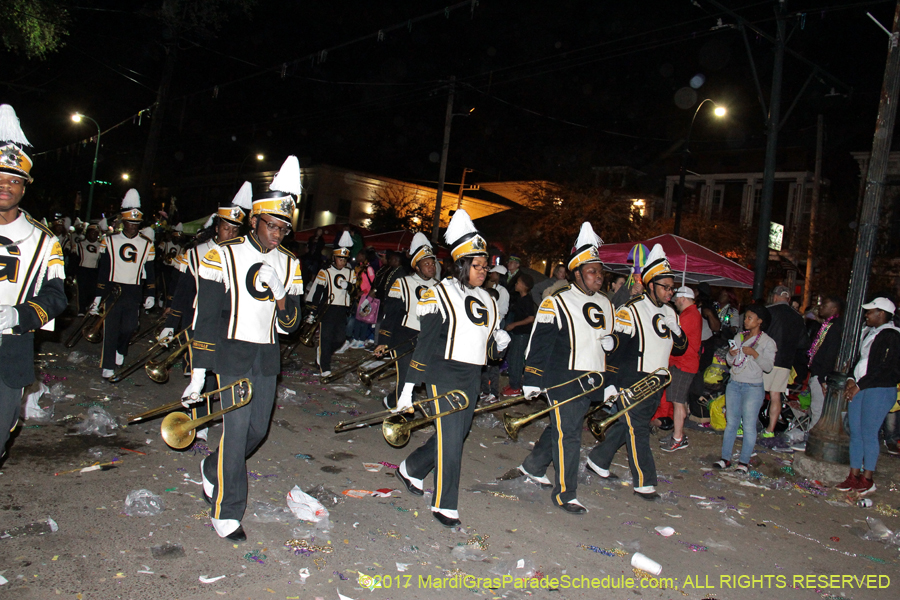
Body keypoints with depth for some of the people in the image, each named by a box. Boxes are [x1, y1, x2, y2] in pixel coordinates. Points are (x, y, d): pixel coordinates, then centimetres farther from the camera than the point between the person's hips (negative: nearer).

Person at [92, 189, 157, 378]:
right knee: (111, 329, -1)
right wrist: (98, 295, 4)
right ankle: (107, 366, 7)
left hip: (134, 293, 1)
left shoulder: (147, 244, 9)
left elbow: (150, 271, 11)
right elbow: (103, 270, 6)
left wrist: (150, 295, 5)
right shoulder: (109, 241, 6)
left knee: (129, 327, 2)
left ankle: (120, 350, 33)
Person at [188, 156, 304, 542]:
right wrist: (198, 376, -9)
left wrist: (281, 294, -16)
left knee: (258, 429, 11)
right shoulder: (223, 257, -6)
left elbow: (289, 325, 6)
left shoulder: (289, 265, 7)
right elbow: (206, 318, -6)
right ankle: (226, 512, 8)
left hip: (267, 358, 5)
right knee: (236, 429, -7)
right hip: (232, 354, -5)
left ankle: (213, 469, 40)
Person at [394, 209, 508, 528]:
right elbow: (425, 343, -10)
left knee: (457, 434, 13)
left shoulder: (486, 300, 13)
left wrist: (498, 344, -5)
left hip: (471, 377, 7)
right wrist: (408, 389, -12)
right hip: (444, 374, -7)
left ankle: (411, 469, 36)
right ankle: (444, 505, 6)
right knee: (450, 437, -8)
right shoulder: (439, 294, -7)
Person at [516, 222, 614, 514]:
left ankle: (533, 466, 37)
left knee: (560, 427, 17)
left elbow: (610, 340, 26)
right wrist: (532, 380, -13)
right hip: (563, 380, -7)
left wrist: (610, 341, 2)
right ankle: (564, 494, 7)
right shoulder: (556, 303, -10)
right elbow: (539, 343, -11)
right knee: (568, 434, -4)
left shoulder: (605, 304, 13)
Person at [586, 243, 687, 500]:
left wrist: (676, 331, -6)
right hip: (631, 381, -7)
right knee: (638, 430, -4)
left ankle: (598, 460, 30)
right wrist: (611, 384, -17)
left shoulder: (670, 313, 11)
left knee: (627, 425, 14)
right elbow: (613, 346, -14)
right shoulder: (630, 312, -12)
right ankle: (644, 482, 6)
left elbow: (681, 348, 15)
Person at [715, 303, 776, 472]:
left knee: (749, 425, -2)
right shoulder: (739, 337, 12)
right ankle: (726, 458, 12)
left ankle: (744, 461, 6)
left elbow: (768, 366, -10)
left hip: (753, 387, -5)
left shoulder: (767, 342, -2)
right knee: (731, 422, 7)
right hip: (734, 384, 5)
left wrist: (754, 354, -21)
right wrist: (730, 354, -5)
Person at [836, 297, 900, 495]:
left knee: (868, 434, -5)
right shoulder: (868, 332, 15)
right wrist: (851, 379, 4)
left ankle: (868, 479, 6)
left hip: (880, 390, -8)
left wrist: (859, 385, -13)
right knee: (855, 432, 7)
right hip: (859, 388, 8)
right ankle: (854, 476, 13)